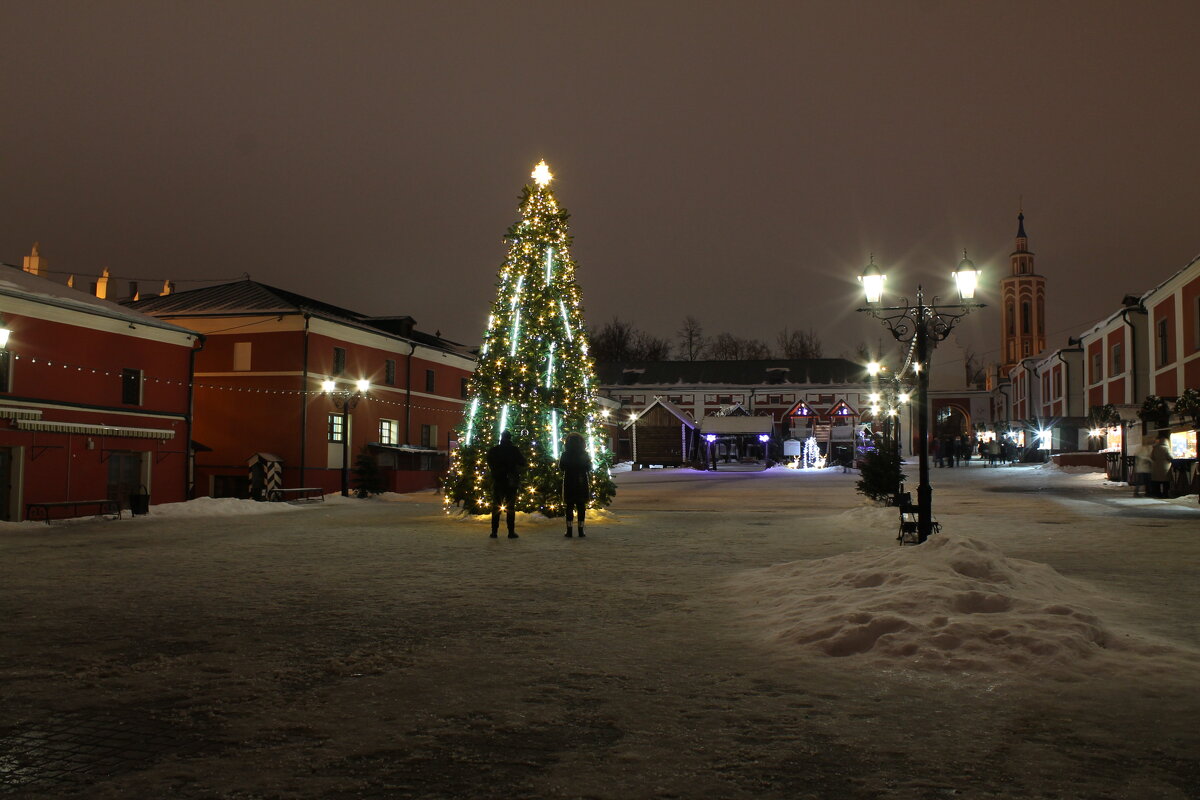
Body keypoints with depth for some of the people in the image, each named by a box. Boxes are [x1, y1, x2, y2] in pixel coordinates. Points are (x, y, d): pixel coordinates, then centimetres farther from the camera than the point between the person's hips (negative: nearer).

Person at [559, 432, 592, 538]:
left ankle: (569, 530, 5)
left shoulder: (566, 454, -7)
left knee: (569, 506, 7)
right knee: (581, 506, 6)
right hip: (582, 483, 0)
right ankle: (581, 531, 5)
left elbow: (561, 467, 3)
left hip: (569, 484, 0)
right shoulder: (584, 454, -7)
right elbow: (589, 468, 0)